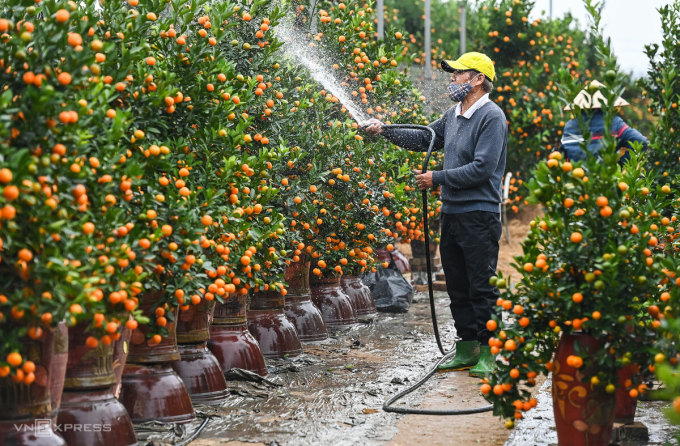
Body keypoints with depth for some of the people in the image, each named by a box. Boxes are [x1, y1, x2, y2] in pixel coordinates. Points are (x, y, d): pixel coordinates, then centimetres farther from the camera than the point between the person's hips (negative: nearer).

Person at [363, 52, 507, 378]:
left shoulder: (492, 118, -12)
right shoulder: (454, 115, 14)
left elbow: (482, 169, -19)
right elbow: (425, 139, 26)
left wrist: (437, 179, -14)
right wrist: (385, 130, 16)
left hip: (479, 216, -9)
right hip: (452, 213, 9)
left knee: (482, 287, -5)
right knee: (457, 287, 12)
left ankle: (488, 353, 0)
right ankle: (466, 348, 20)